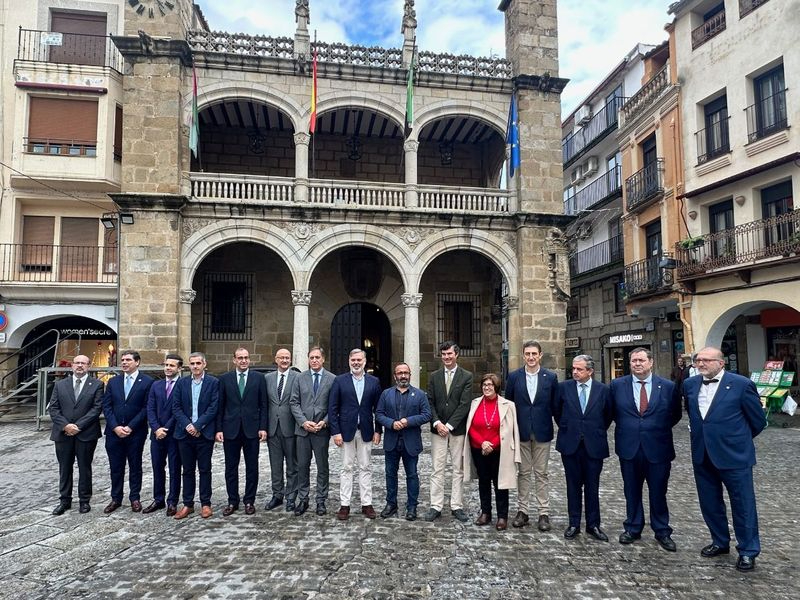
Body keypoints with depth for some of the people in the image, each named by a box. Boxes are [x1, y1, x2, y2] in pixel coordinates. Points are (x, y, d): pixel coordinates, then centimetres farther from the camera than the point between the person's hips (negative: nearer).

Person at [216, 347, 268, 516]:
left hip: (252, 429, -1)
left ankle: (249, 501, 19)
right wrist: (219, 429, -2)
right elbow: (220, 406, 4)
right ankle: (232, 501, 20)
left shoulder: (259, 378, 2)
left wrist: (263, 427, -4)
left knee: (252, 467, 7)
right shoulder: (225, 379, 4)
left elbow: (263, 405, 2)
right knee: (231, 468, 8)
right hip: (230, 429, 1)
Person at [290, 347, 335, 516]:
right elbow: (294, 402, 2)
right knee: (302, 466, 8)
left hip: (322, 430, -2)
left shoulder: (332, 379, -1)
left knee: (322, 467, 7)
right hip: (302, 429, 2)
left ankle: (321, 501, 18)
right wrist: (303, 421, -10)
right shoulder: (301, 378, 5)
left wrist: (324, 422, -13)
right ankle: (303, 500, 19)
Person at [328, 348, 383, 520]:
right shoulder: (339, 381, -1)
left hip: (366, 431, 1)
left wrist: (378, 431, 1)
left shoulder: (374, 382, 4)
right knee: (347, 468, 5)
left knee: (365, 468, 7)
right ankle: (344, 505, 12)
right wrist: (336, 432, -8)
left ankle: (367, 504, 15)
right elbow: (332, 408, -2)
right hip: (346, 431, -1)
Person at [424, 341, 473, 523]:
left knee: (458, 469, 5)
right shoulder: (434, 376, 8)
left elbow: (464, 404, -8)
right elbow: (430, 402, 5)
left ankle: (457, 506, 15)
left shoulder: (466, 376, -1)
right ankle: (436, 506, 10)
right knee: (437, 470, 3)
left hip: (458, 430, -2)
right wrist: (437, 423, -10)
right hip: (438, 429, 2)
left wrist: (449, 425, -12)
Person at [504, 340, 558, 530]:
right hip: (521, 432, 1)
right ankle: (523, 510, 18)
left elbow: (555, 405, 4)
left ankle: (544, 513, 15)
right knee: (524, 472, 9)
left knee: (541, 473, 6)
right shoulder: (514, 377, 0)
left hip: (542, 432, 0)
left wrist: (557, 427, 2)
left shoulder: (551, 377, -2)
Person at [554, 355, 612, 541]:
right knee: (573, 486, 9)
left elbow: (608, 415, 11)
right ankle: (574, 524, 19)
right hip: (570, 444, 1)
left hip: (594, 446, 0)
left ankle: (593, 525, 21)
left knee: (592, 487, 9)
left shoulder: (603, 389, -2)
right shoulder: (564, 387, -1)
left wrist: (598, 432, 10)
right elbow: (557, 411, 12)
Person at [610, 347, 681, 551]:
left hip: (658, 448, -1)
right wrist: (626, 428, 6)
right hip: (629, 448, 1)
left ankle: (662, 532, 26)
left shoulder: (668, 387, -3)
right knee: (632, 492, 13)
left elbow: (675, 414, 9)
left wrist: (659, 430, 5)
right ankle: (633, 528, 27)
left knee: (658, 492, 10)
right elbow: (612, 412, 12)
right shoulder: (617, 385, -1)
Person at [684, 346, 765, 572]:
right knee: (710, 503, 15)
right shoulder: (690, 384, 3)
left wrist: (737, 440, 8)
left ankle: (748, 551, 22)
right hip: (702, 456, 5)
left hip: (733, 455, -5)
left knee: (743, 505, 6)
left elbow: (758, 420, -1)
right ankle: (720, 542, 34)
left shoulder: (742, 384, -11)